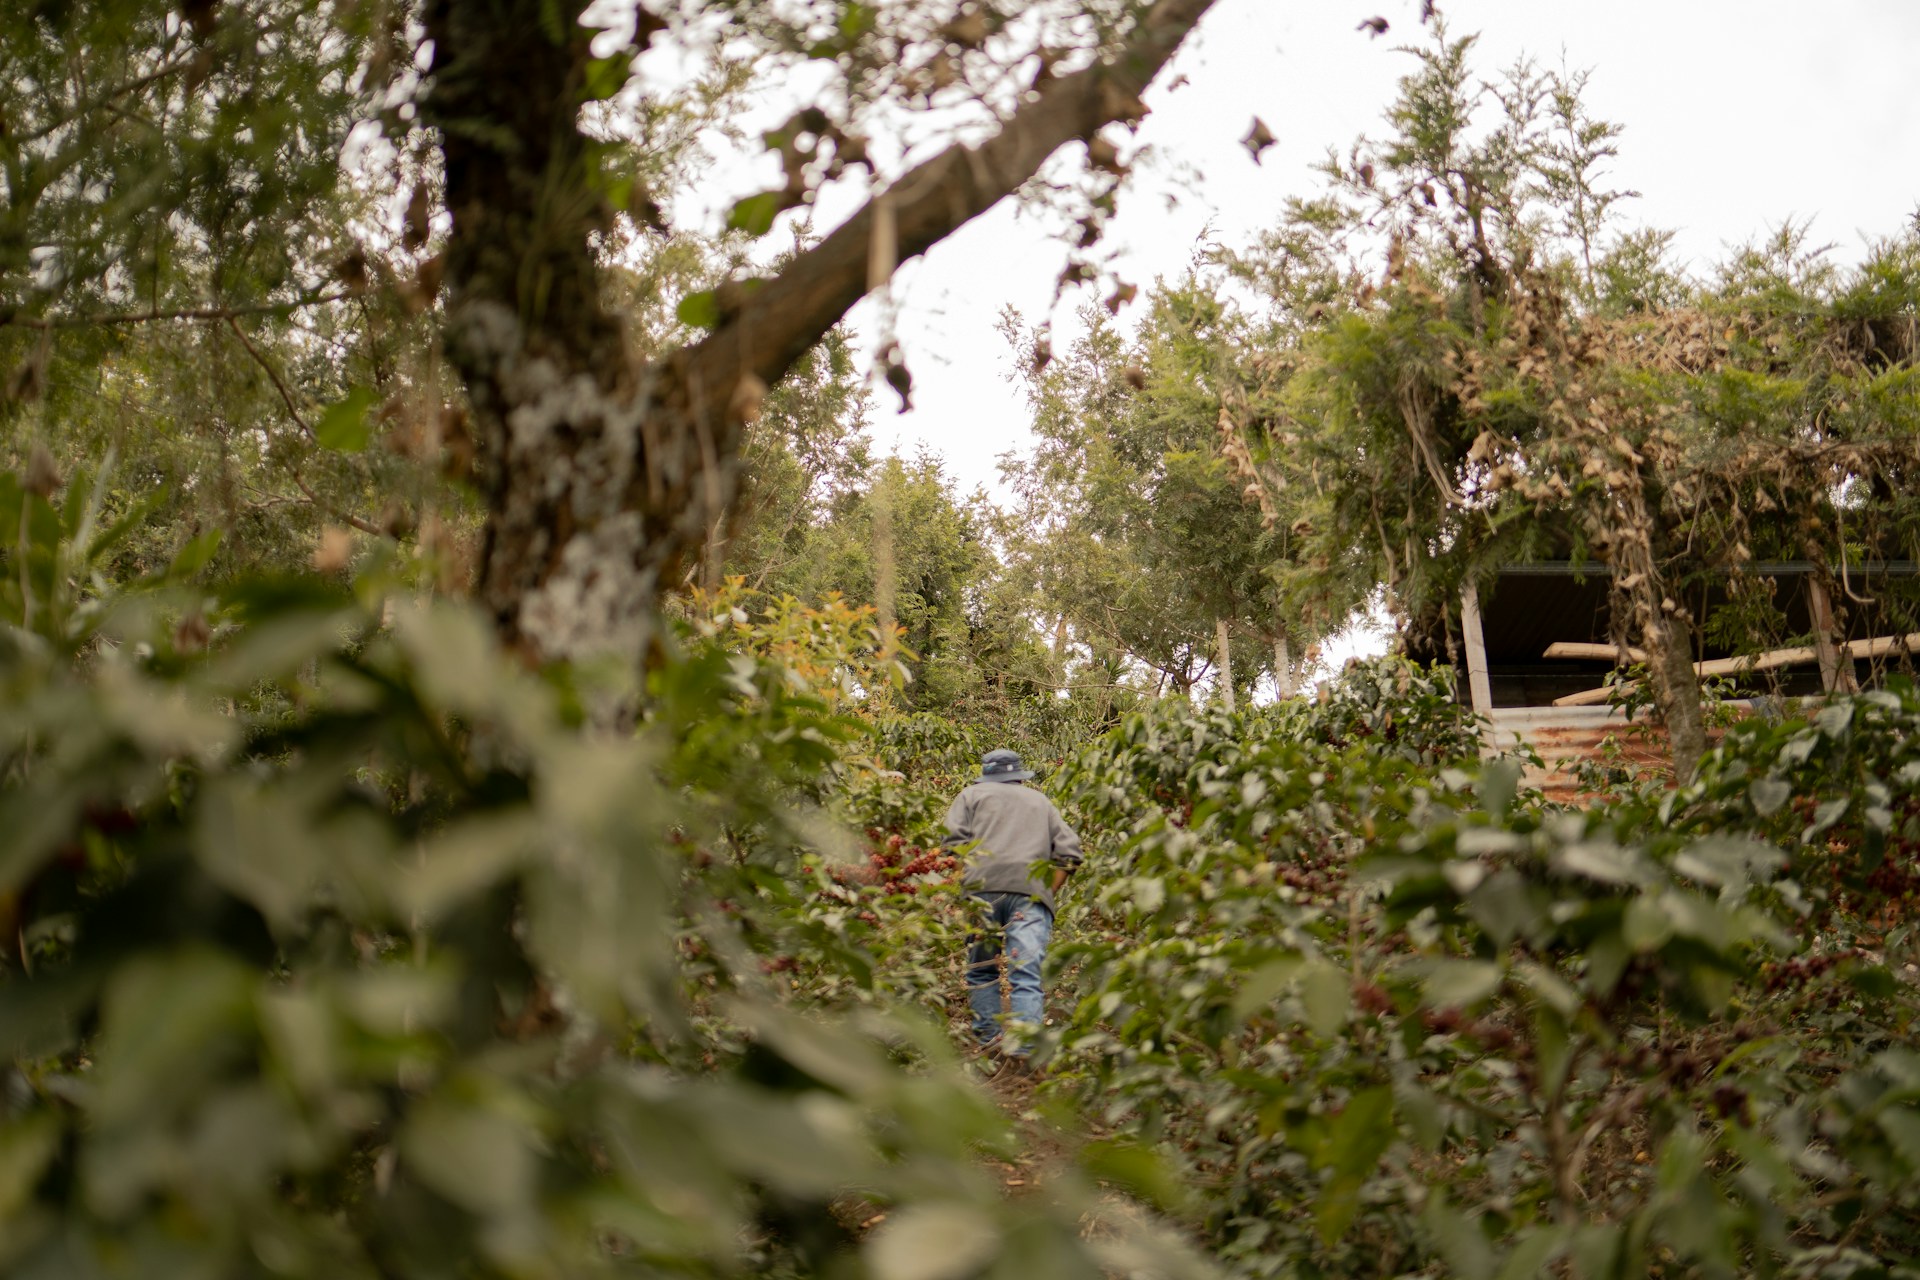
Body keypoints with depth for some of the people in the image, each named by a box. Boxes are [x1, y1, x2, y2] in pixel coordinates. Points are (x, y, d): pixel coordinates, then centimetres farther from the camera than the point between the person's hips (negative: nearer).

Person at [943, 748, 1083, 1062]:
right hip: (1032, 893, 1)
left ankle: (990, 1038, 9)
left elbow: (954, 842, 5)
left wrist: (961, 888, 9)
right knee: (1026, 974, -7)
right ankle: (1025, 1045, -21)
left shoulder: (973, 794, 22)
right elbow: (1069, 852, 18)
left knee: (981, 971, 13)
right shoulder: (1040, 801, 30)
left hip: (983, 887, -1)